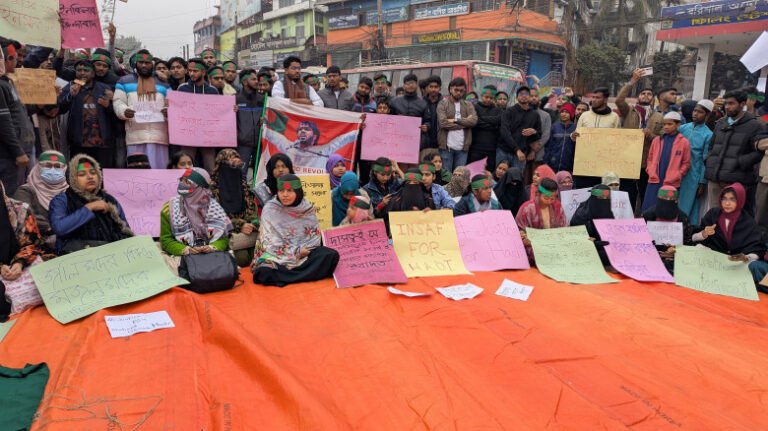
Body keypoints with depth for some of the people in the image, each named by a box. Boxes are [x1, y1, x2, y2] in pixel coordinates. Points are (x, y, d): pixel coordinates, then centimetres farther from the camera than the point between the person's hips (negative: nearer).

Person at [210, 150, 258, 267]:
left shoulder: (243, 181, 11)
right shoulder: (213, 185, -4)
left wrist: (253, 224, -11)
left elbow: (252, 206, 10)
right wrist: (239, 225, -18)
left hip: (247, 227, 4)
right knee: (242, 257, -26)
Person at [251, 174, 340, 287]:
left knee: (332, 255, -22)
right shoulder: (270, 209, -7)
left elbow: (315, 235, 4)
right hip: (277, 255, -3)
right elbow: (270, 242, -11)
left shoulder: (307, 209, 2)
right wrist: (296, 251, -14)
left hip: (304, 253, 3)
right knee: (264, 272, -35)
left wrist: (303, 249, -15)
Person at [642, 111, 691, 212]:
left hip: (671, 184, -3)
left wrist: (675, 177, -9)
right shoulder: (657, 140, 9)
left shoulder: (684, 142, -1)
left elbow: (686, 163, 0)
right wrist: (652, 174, 0)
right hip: (654, 182, 3)